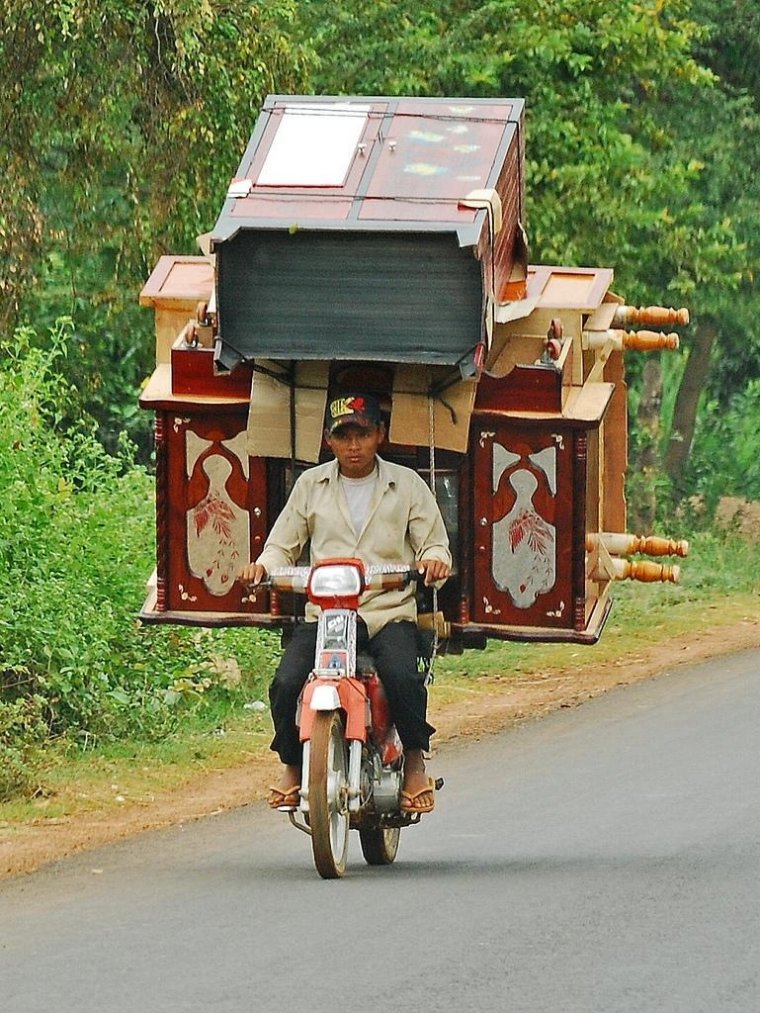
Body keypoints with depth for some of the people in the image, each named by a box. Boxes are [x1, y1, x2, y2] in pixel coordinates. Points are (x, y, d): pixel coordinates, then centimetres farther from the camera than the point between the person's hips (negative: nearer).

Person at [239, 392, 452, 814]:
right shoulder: (311, 485, 15)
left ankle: (415, 763, -8)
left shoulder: (407, 485, 11)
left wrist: (434, 559, -14)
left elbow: (435, 545, 11)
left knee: (403, 677, -32)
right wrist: (264, 566, -5)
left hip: (390, 611, -2)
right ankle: (293, 766, 1)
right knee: (286, 683, -24)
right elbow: (284, 545, 18)